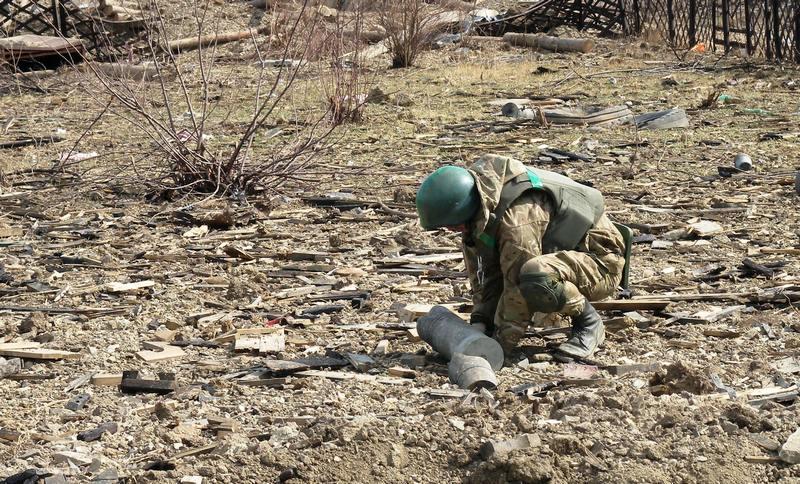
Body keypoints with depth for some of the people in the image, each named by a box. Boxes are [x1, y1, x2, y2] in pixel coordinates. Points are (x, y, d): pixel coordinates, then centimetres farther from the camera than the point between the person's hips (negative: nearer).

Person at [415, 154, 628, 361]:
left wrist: (499, 348, -22)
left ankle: (589, 323, -13)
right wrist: (480, 320, -11)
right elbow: (483, 273, 1)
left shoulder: (517, 218, -32)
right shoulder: (479, 212, -5)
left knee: (535, 277, -38)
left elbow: (517, 288, -29)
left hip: (601, 263, -10)